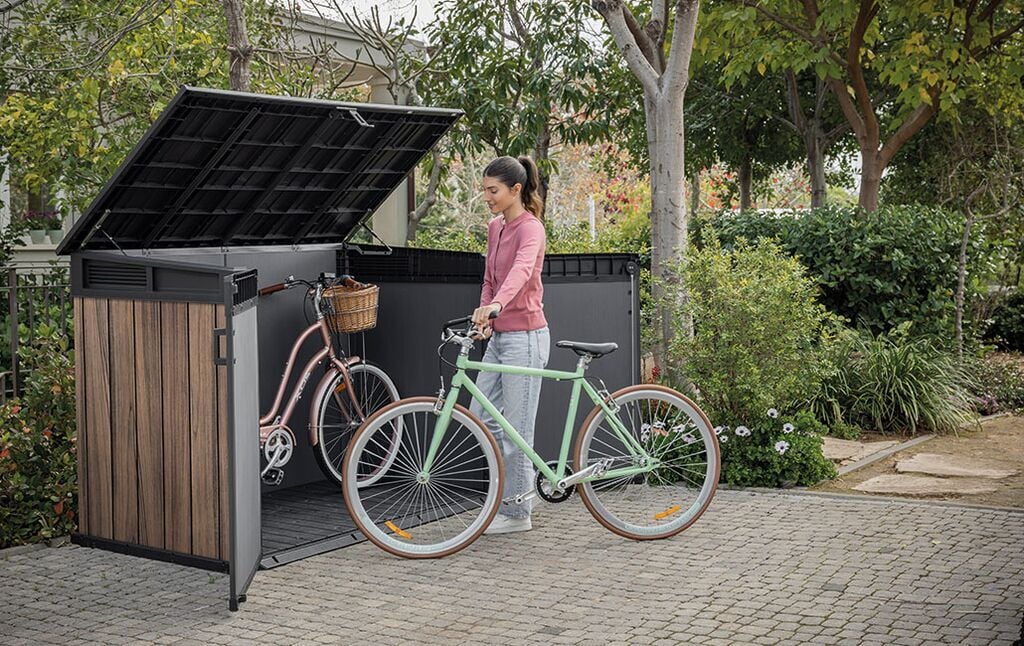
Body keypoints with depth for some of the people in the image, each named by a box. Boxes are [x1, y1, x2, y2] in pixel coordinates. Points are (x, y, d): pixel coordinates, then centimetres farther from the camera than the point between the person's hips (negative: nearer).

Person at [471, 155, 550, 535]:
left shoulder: (530, 228, -14)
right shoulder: (495, 228, 12)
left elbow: (521, 270, -34)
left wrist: (496, 304, -51)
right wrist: (484, 315, 0)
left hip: (524, 336, -9)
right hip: (500, 335, 9)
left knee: (516, 429, -2)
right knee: (480, 417, 10)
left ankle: (516, 513, 10)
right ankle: (518, 480, 26)